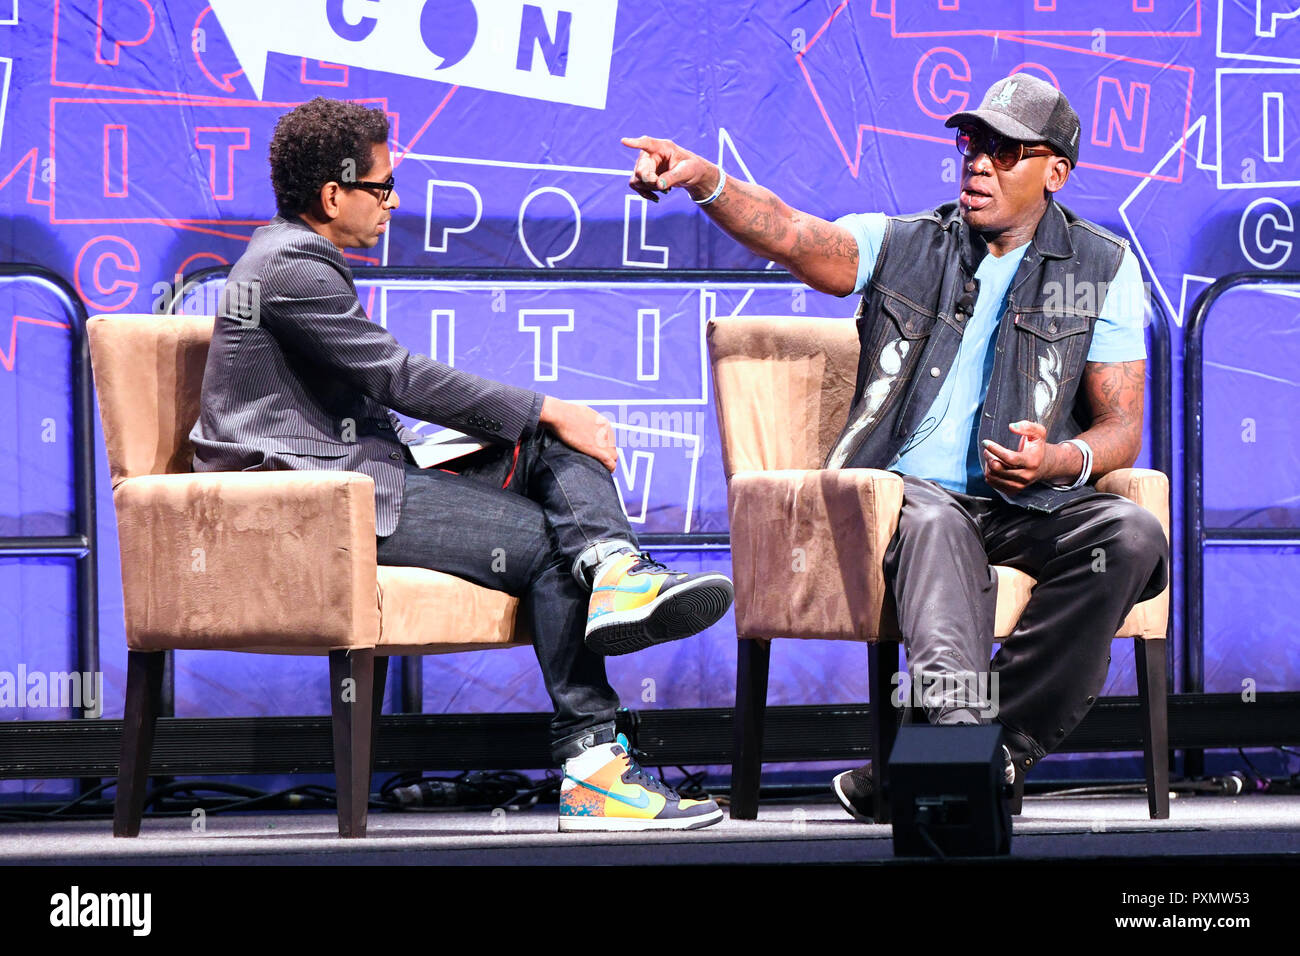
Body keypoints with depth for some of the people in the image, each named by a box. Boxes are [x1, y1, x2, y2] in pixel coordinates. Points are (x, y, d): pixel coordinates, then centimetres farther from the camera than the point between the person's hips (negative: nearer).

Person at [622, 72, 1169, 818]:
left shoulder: (1103, 269, 12)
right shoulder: (901, 246, 13)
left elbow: (1122, 433, 6)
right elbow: (787, 234, -7)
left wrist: (1055, 461, -18)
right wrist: (703, 179, -28)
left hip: (1030, 506, 1)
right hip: (904, 491, -1)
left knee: (1133, 536, -30)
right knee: (935, 521, -37)